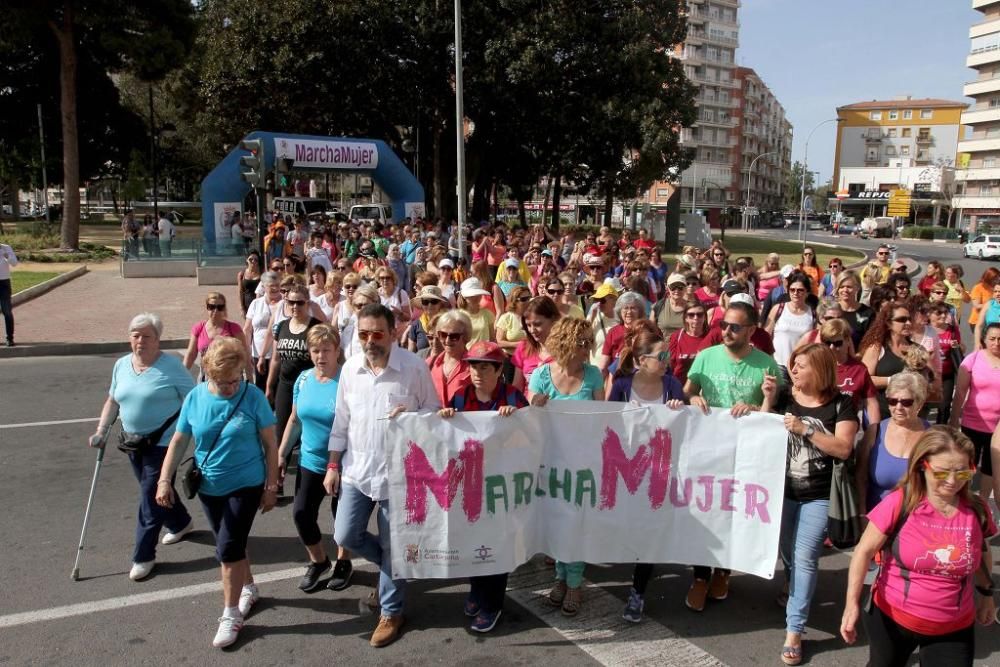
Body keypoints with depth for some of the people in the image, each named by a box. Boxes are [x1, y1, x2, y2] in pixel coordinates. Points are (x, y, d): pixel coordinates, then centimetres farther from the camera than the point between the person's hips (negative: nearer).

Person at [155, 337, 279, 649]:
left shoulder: (253, 396, -15)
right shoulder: (195, 397, -7)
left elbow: (270, 444, -9)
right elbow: (178, 441, 2)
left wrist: (271, 485, -7)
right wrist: (164, 480, -4)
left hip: (246, 485, -4)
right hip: (208, 487, 4)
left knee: (227, 548, -5)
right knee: (232, 544, 17)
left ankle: (231, 615, 12)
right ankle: (249, 589, 41)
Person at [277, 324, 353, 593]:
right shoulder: (304, 379, 0)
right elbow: (295, 419, 11)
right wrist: (281, 455, 11)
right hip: (310, 461, 4)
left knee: (341, 515, 11)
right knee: (301, 512, 1)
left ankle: (343, 562, 36)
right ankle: (318, 561, 27)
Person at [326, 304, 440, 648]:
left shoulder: (414, 366, -13)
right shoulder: (350, 367, 1)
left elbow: (433, 409, -3)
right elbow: (341, 420, 8)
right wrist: (333, 466, 8)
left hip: (397, 471, -4)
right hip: (357, 469, 4)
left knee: (393, 546, 7)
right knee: (346, 536, 8)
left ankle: (391, 612, 29)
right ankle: (397, 567, 37)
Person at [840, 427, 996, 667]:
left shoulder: (977, 511, -9)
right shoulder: (899, 504, -20)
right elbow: (865, 551, -15)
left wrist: (986, 593, 21)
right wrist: (852, 603, -19)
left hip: (954, 629, 1)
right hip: (891, 617, -1)